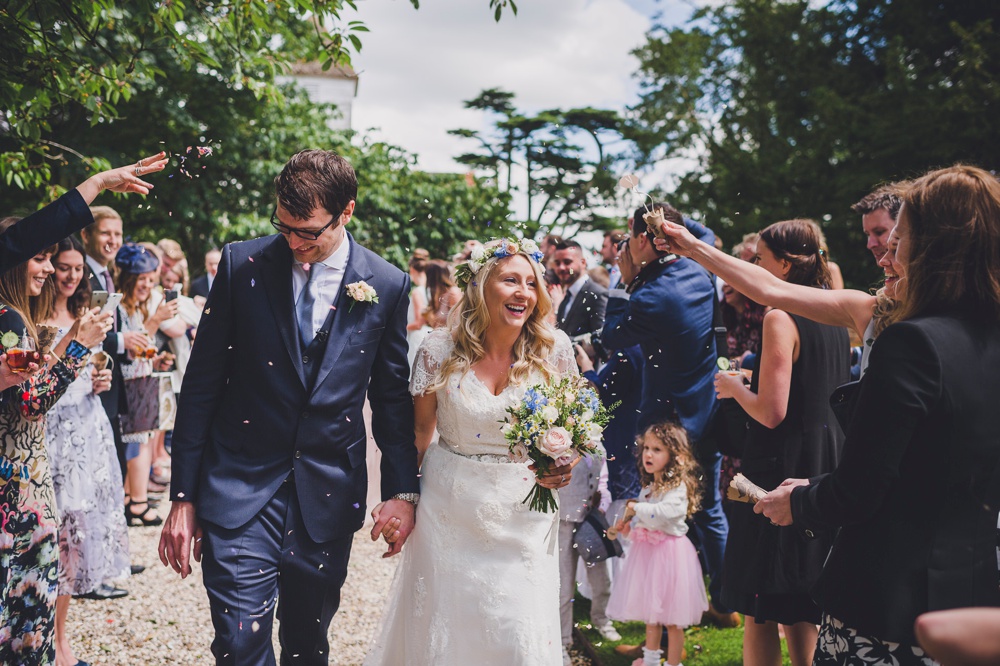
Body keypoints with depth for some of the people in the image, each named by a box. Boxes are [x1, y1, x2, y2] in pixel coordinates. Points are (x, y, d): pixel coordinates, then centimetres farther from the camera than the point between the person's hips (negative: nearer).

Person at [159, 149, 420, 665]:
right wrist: (183, 497, -2)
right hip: (240, 488, -1)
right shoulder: (242, 265, -4)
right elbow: (200, 385, -1)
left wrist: (402, 490, 2)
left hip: (329, 498, 1)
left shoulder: (388, 285, -2)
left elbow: (392, 396, 7)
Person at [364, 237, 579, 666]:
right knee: (443, 628, 11)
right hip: (449, 509, 0)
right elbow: (420, 429, 2)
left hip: (523, 513, 0)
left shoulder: (553, 349, -8)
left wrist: (567, 462, -16)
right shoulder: (441, 349, -9)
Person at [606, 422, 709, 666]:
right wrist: (627, 526, 7)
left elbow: (667, 511, -32)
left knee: (672, 618, -1)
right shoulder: (648, 488, 11)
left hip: (669, 552, -8)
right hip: (647, 551, 8)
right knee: (651, 611, 21)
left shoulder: (677, 487, -15)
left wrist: (637, 508, -22)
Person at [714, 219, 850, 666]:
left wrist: (735, 387, -4)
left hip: (780, 468, -8)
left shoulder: (780, 318, -16)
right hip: (823, 466, 8)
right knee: (801, 610, 19)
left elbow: (772, 412, -21)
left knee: (759, 610, 2)